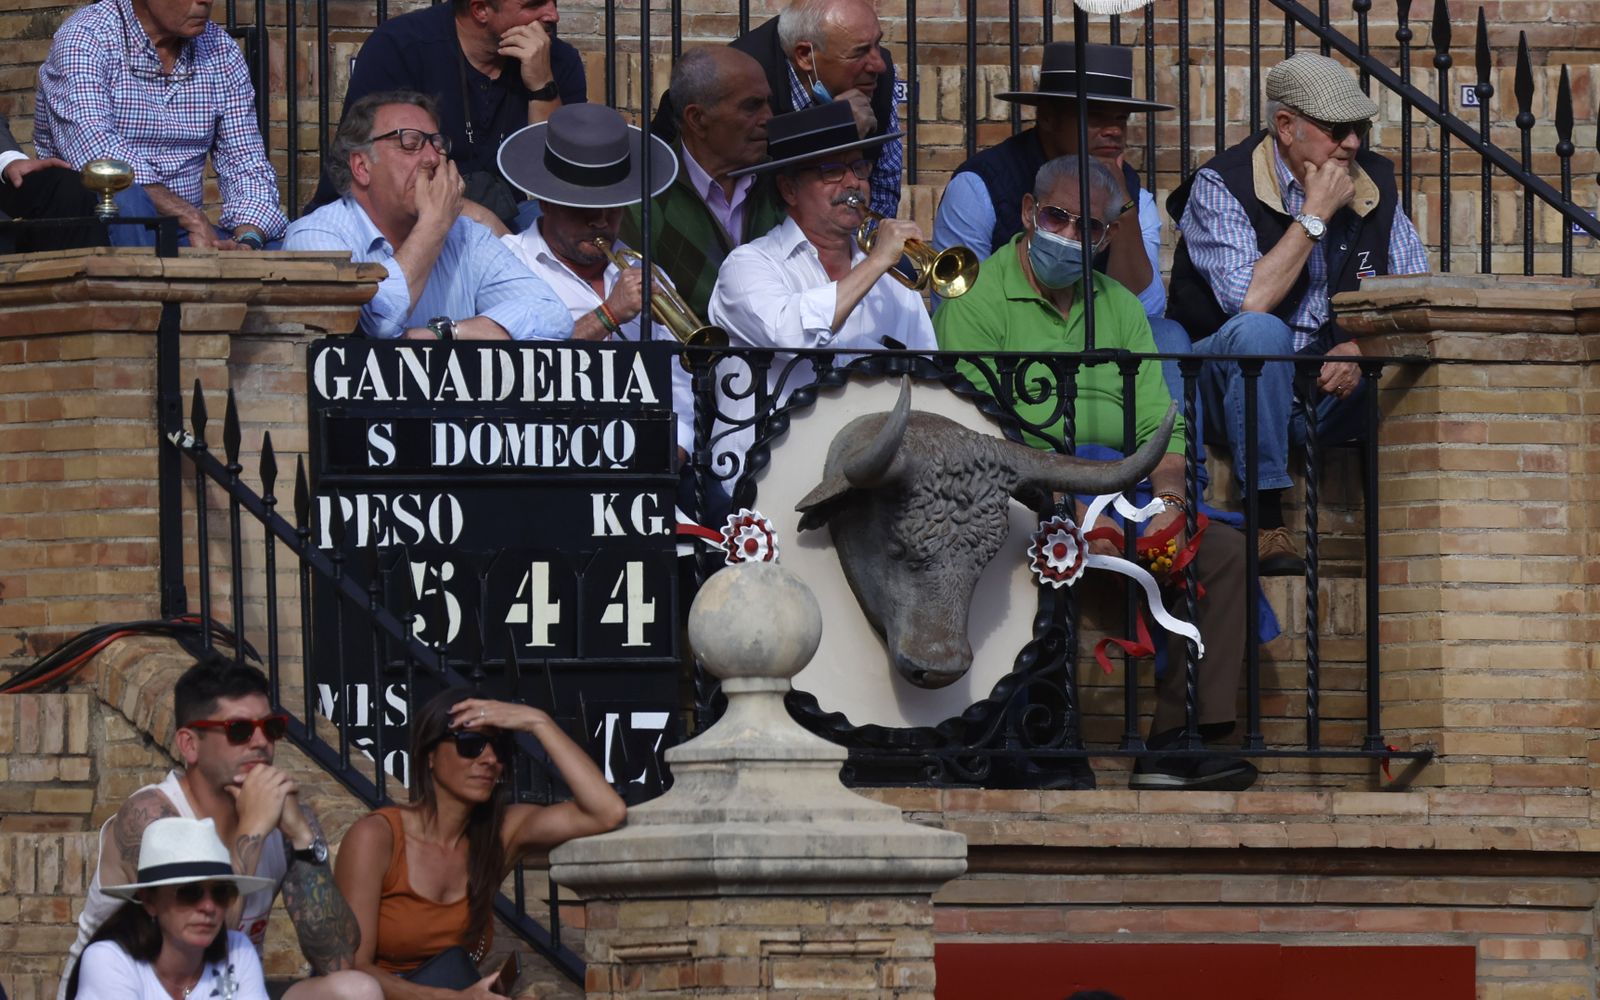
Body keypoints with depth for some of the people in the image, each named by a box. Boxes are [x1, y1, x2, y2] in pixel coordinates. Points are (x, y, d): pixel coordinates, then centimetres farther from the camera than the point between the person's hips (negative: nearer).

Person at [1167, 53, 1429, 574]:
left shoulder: (1373, 182, 5)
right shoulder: (1221, 188, -11)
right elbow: (1251, 302, -25)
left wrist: (1363, 345, -16)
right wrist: (1315, 216, -18)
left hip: (1332, 386, 4)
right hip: (1230, 386, -4)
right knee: (1260, 332, -38)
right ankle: (1266, 525, -32)